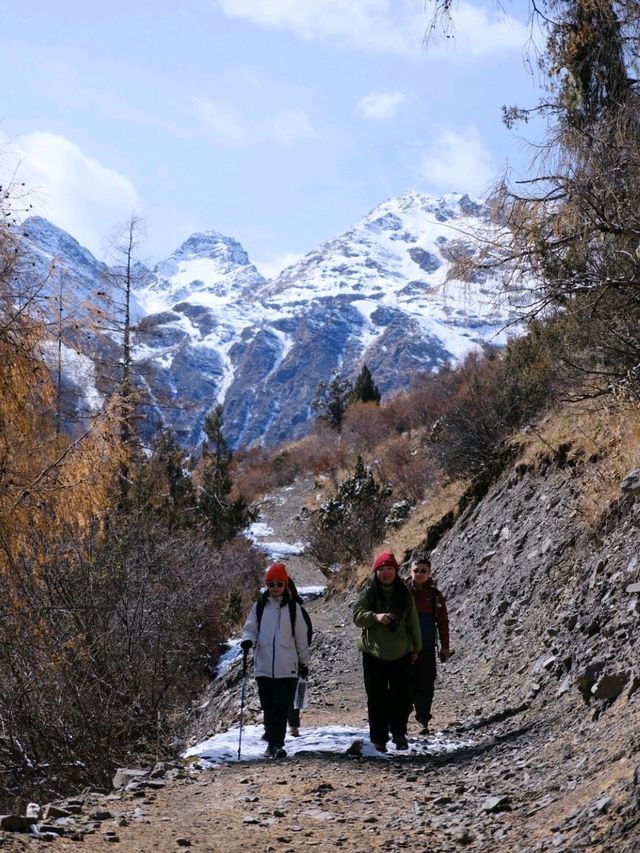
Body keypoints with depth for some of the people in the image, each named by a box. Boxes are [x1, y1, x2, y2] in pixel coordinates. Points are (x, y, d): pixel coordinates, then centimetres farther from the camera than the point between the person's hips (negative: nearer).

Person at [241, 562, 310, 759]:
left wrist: (304, 662, 15)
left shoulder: (293, 608, 5)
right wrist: (247, 640, -17)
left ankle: (276, 744, -7)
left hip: (287, 667, -2)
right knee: (268, 708, 8)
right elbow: (250, 628, 6)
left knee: (281, 708, -8)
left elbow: (301, 637, 10)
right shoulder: (259, 607, 8)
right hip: (263, 666, 2)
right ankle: (273, 743, 18)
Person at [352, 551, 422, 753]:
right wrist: (375, 617, -26)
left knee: (401, 696, 3)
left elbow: (413, 622, 9)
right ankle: (379, 739, 11)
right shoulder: (368, 593, 0)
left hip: (401, 653, 1)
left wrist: (415, 647, 12)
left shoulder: (404, 594, 3)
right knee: (377, 698, 3)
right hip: (374, 653, -1)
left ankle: (399, 733, 21)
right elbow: (357, 615, -7)